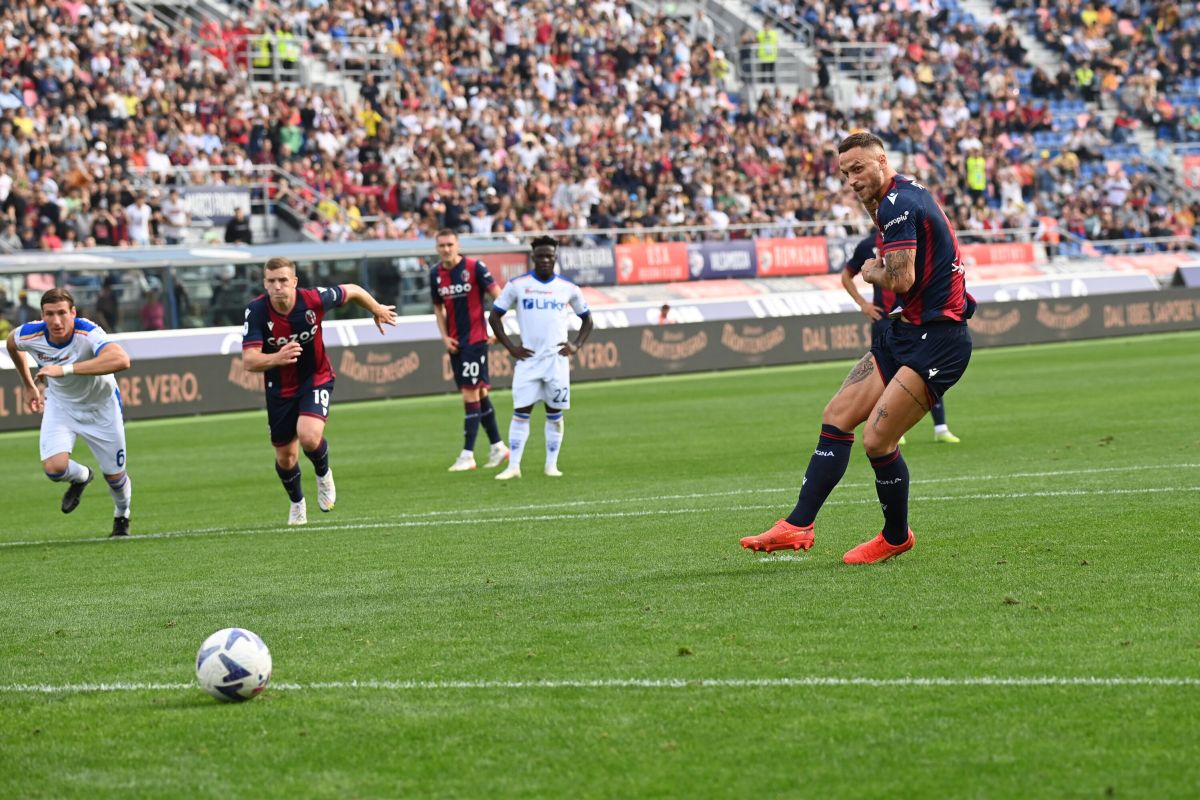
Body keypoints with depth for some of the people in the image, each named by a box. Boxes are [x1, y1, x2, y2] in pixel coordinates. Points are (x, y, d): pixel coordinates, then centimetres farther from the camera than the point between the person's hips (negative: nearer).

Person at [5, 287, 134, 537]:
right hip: (60, 405, 2)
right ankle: (81, 477, 18)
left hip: (100, 407, -2)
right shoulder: (30, 335, -23)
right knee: (54, 467, -21)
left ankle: (122, 516, 43)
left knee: (115, 476, 7)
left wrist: (64, 369, -57)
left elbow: (121, 360, -57)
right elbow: (11, 343, 5)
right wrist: (29, 386, 13)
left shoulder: (88, 334, -36)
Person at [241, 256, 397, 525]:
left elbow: (352, 291, -3)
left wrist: (377, 310, 16)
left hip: (316, 379, -2)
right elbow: (249, 361, -30)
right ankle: (297, 503, 43)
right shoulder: (256, 311, -24)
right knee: (285, 456, 11)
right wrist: (276, 358, -52)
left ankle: (323, 473, 8)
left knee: (309, 436, -27)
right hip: (280, 389, 2)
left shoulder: (313, 300, -23)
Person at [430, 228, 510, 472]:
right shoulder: (436, 274, 6)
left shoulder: (475, 267, -10)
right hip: (455, 342, 6)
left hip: (475, 339, -6)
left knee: (471, 393, -10)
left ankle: (467, 455, -10)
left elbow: (497, 295, -8)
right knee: (479, 393, 12)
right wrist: (445, 337, 5)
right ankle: (498, 446, 23)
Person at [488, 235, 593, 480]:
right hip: (528, 359, -1)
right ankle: (513, 466, -4)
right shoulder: (517, 285, 0)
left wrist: (577, 345, 3)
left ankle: (551, 464, 11)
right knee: (521, 412, -5)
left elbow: (587, 318, 17)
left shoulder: (568, 288, 5)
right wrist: (510, 347, -3)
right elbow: (494, 316, 5)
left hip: (557, 359, 1)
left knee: (555, 413, 3)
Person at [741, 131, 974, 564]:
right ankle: (798, 525, 4)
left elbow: (901, 280, -24)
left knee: (877, 439, -13)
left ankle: (896, 537, 9)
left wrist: (872, 272, -3)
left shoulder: (897, 203, -16)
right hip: (908, 331, 11)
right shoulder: (906, 195, 15)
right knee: (837, 415, 4)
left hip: (937, 337, -11)